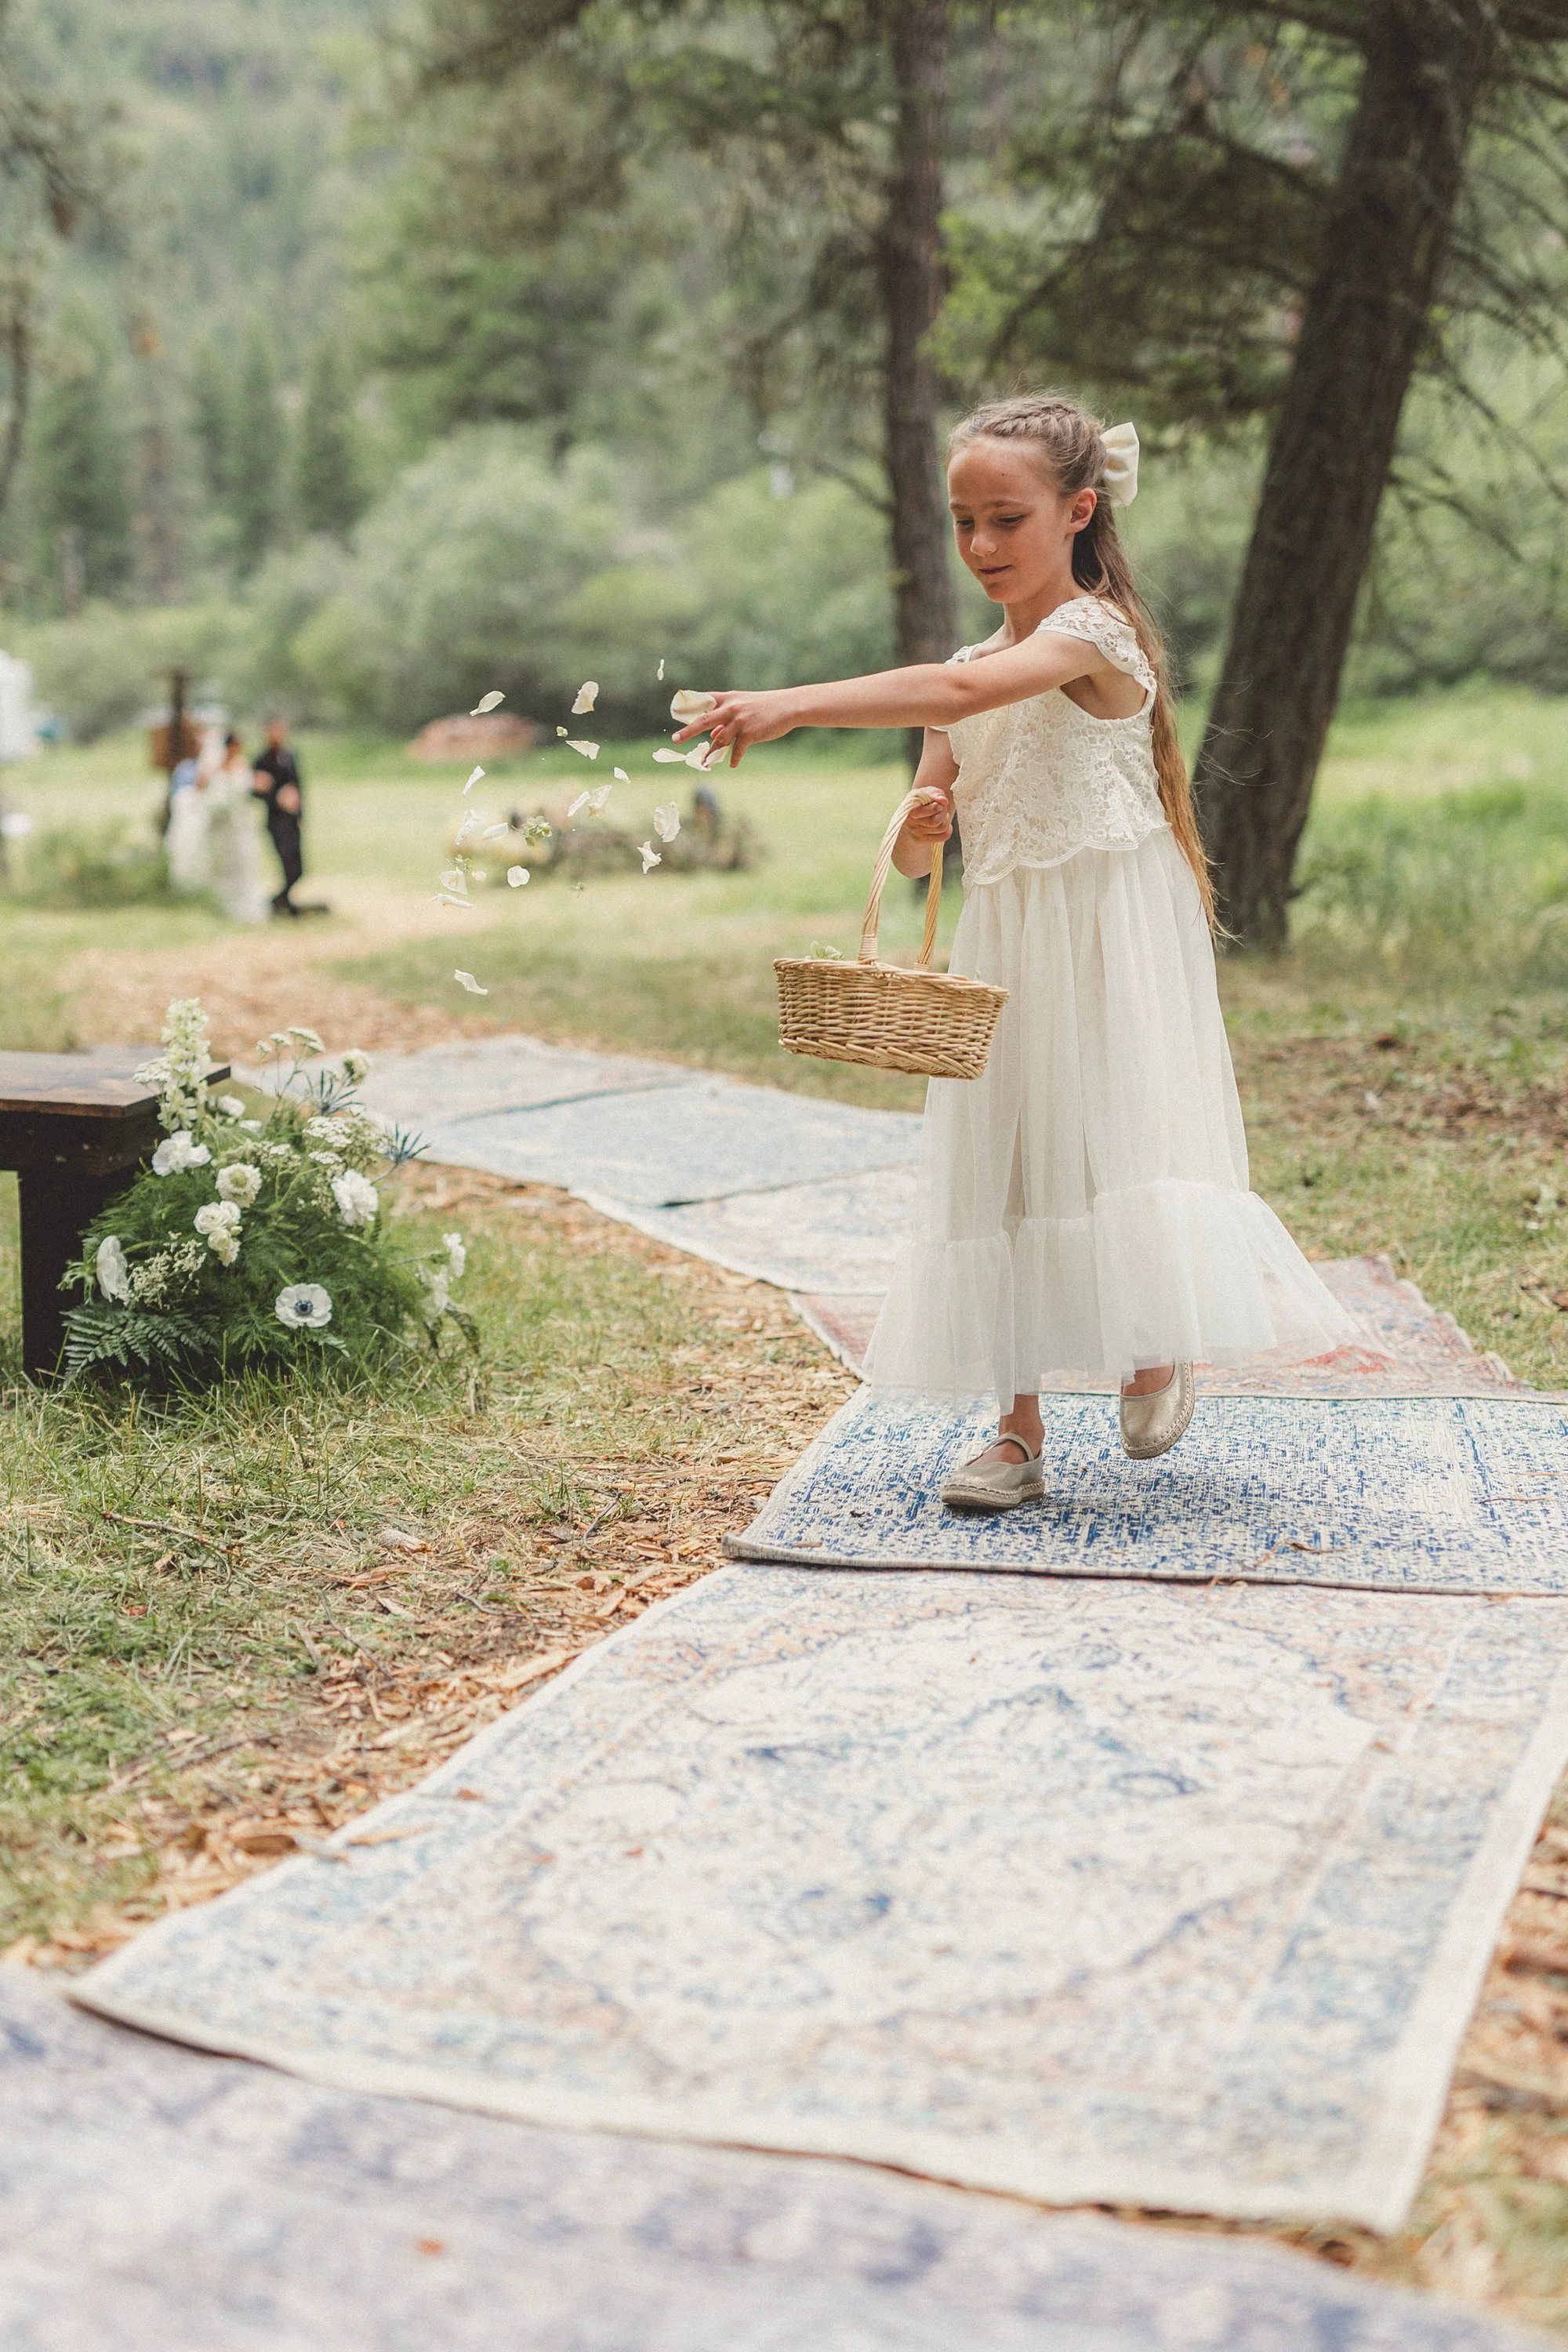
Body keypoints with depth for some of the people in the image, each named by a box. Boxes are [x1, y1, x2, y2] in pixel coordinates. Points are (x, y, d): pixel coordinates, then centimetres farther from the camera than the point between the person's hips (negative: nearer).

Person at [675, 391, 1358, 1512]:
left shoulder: (1094, 630, -10)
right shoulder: (979, 666, 12)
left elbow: (958, 692, -30)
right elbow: (916, 853, 12)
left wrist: (790, 705, -39)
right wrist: (921, 827, -13)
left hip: (1111, 940, -7)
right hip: (1006, 948, 7)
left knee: (1118, 1140, -9)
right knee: (1005, 1160, 3)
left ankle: (1160, 1349, 20)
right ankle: (1018, 1432, 8)